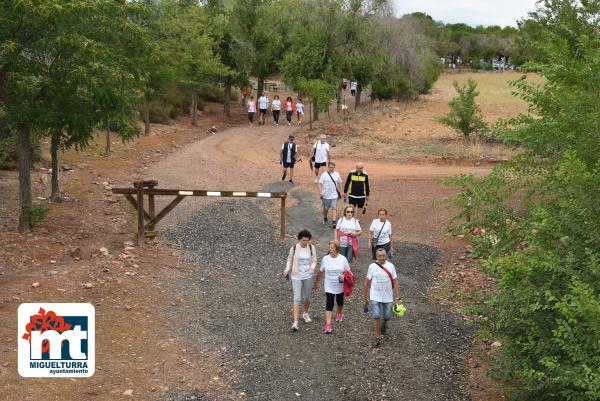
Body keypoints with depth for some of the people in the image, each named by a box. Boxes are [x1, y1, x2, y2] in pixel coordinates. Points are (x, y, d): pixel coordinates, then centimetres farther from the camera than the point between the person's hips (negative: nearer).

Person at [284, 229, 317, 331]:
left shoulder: (312, 248, -4)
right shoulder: (294, 248, -8)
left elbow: (314, 261, 1)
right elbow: (289, 260, 3)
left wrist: (312, 268, -19)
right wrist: (287, 269, -13)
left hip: (308, 276, 2)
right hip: (296, 276, -2)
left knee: (307, 297, 16)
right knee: (297, 298, -10)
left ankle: (305, 313, 44)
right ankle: (295, 322, -11)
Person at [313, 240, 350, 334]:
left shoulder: (342, 259, -9)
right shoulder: (325, 259, -6)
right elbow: (320, 272, 5)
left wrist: (344, 276, -24)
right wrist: (316, 282, 11)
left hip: (340, 286, 1)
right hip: (329, 286, -1)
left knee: (340, 302, 24)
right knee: (329, 305, -11)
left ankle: (340, 313, 55)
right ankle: (328, 325, -14)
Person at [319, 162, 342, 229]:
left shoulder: (337, 174, 0)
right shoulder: (324, 175, -10)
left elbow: (339, 182, 15)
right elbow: (320, 183, -9)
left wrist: (338, 191, 15)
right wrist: (320, 192, -18)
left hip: (334, 195, 2)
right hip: (326, 195, -1)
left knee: (334, 208, -6)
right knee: (326, 208, 14)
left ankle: (334, 222, -8)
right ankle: (325, 219, 39)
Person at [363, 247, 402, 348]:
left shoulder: (391, 266, -4)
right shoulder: (372, 266, -5)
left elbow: (395, 283, -1)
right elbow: (367, 283, 2)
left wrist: (398, 298, -5)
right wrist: (365, 298, 4)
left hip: (388, 297, 1)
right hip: (375, 297, -1)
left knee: (387, 316, 11)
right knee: (376, 317, -9)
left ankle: (384, 324, 47)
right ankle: (377, 338, 3)